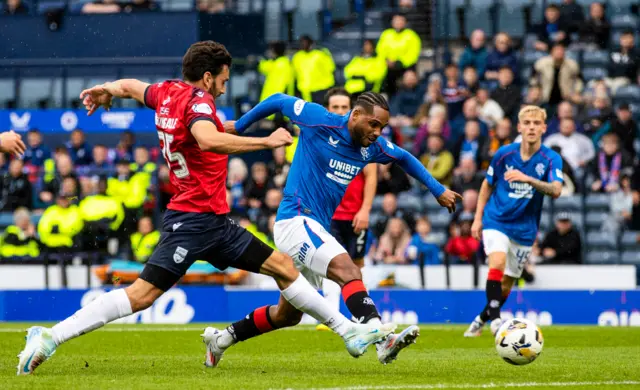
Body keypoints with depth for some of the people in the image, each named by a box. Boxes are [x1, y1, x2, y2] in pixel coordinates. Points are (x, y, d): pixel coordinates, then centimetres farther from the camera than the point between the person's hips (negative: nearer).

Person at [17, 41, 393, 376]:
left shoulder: (167, 93, 12)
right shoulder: (197, 100, -15)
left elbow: (131, 86, 31)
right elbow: (208, 140, -36)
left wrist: (104, 90, 51)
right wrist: (267, 141, -30)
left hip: (215, 223, 10)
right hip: (194, 220, -10)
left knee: (284, 267, 11)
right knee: (142, 294, -15)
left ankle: (350, 331, 16)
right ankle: (50, 337, -14)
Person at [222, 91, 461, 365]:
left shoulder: (373, 147, 4)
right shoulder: (319, 121, -14)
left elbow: (404, 158, 23)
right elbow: (279, 101, 0)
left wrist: (438, 190, 23)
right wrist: (239, 126, 9)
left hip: (316, 229, 8)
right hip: (295, 219, -8)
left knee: (288, 314, 15)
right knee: (348, 271, -29)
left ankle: (223, 338, 30)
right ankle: (383, 340, -42)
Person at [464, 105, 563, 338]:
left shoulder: (551, 159, -9)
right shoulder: (504, 154, -5)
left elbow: (556, 190, -26)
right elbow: (488, 184, 10)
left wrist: (527, 179, -40)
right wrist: (478, 218, 7)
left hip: (524, 229, 2)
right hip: (496, 221, -1)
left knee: (507, 283, 10)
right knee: (498, 262, -28)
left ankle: (481, 319, 33)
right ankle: (495, 318, -30)